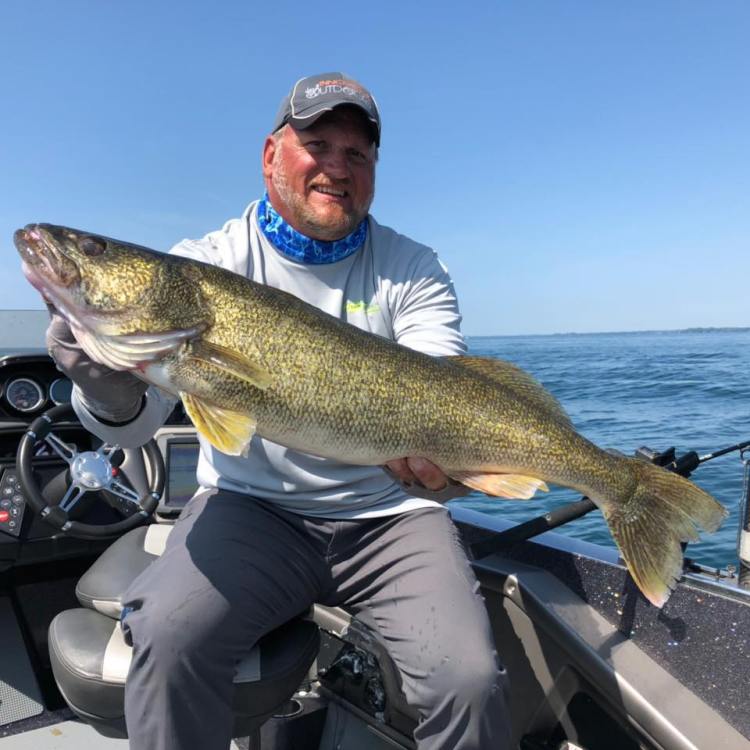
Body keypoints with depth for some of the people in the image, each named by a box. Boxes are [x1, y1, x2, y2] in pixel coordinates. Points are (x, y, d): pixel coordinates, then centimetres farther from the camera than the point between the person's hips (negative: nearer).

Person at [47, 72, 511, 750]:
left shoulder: (412, 271, 2)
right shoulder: (205, 263, -1)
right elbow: (134, 427, -8)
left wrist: (441, 459, -31)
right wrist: (110, 392, -31)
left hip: (389, 514, 1)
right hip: (252, 506, 1)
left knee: (470, 681, -18)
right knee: (167, 638, -25)